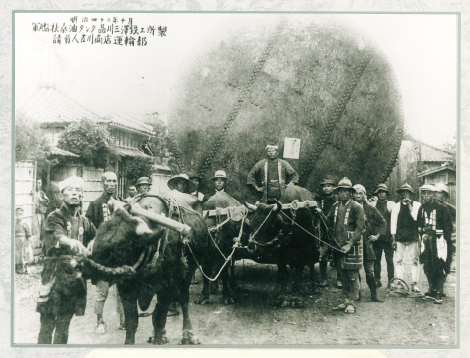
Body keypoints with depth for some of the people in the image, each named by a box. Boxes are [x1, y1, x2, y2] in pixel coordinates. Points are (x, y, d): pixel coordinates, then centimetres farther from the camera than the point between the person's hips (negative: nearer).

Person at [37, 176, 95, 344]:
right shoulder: (54, 218, -4)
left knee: (63, 326, 11)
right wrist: (72, 242, -44)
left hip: (75, 278, 5)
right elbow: (57, 236, -25)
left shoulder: (84, 222, 15)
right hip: (55, 275, -5)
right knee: (47, 325, -3)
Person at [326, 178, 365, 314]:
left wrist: (350, 244, -17)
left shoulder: (357, 207, -6)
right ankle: (346, 301, 20)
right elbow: (328, 222, 19)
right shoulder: (335, 206, 10)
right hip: (339, 245, 5)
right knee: (343, 274, 11)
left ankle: (352, 303, 7)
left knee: (353, 274, -1)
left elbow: (359, 228, -10)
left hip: (352, 245, -5)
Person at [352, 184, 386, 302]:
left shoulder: (370, 208, 5)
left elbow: (383, 222, 15)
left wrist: (377, 235, 7)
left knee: (369, 271, 1)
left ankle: (374, 295, 9)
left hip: (366, 243, 0)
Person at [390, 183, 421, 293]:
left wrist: (409, 205, -10)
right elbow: (393, 222, 8)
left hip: (413, 236, -1)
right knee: (399, 260, 0)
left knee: (415, 261, -1)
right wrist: (393, 239, 4)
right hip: (400, 236, 1)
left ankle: (414, 284, 4)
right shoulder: (396, 206, 9)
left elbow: (416, 218, -9)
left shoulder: (416, 204, 6)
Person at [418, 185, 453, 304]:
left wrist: (446, 239, -8)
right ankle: (432, 290, 21)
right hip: (426, 239, 5)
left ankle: (439, 293, -3)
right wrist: (422, 234, 6)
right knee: (427, 266, 7)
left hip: (438, 239, -5)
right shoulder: (422, 208, 10)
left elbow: (448, 225, -4)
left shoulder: (441, 207, -6)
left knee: (439, 266, -7)